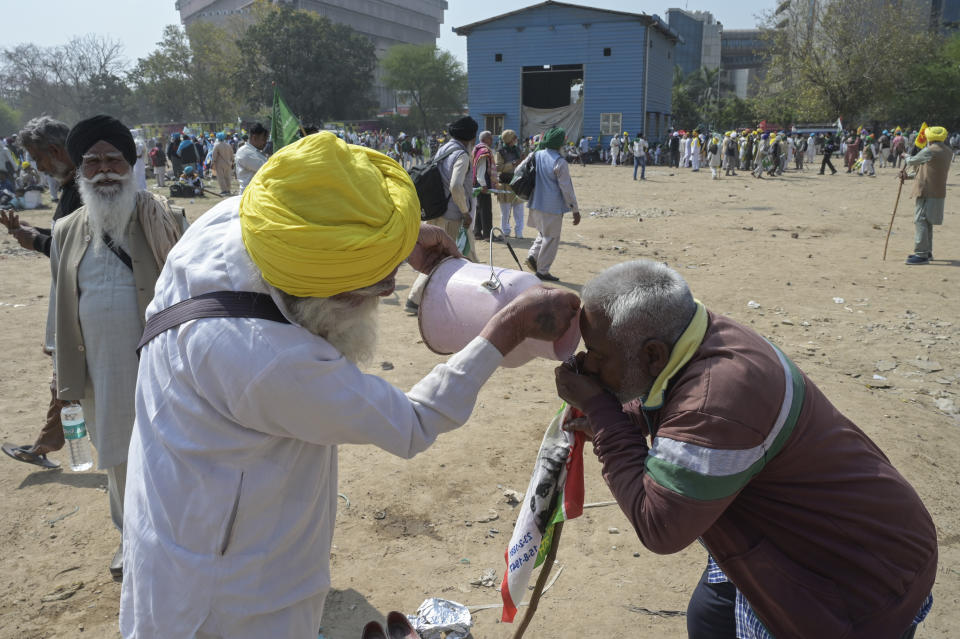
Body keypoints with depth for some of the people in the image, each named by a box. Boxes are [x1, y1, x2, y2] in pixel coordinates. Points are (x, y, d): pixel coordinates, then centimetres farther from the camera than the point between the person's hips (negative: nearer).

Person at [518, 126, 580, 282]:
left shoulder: (536, 155, 3)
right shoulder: (559, 162, -16)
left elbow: (518, 170, 13)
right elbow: (566, 189, -14)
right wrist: (575, 210, -8)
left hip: (535, 204, 7)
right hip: (552, 206, -7)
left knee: (543, 233, 26)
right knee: (551, 238, 5)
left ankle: (533, 256, 9)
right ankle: (542, 270, 10)